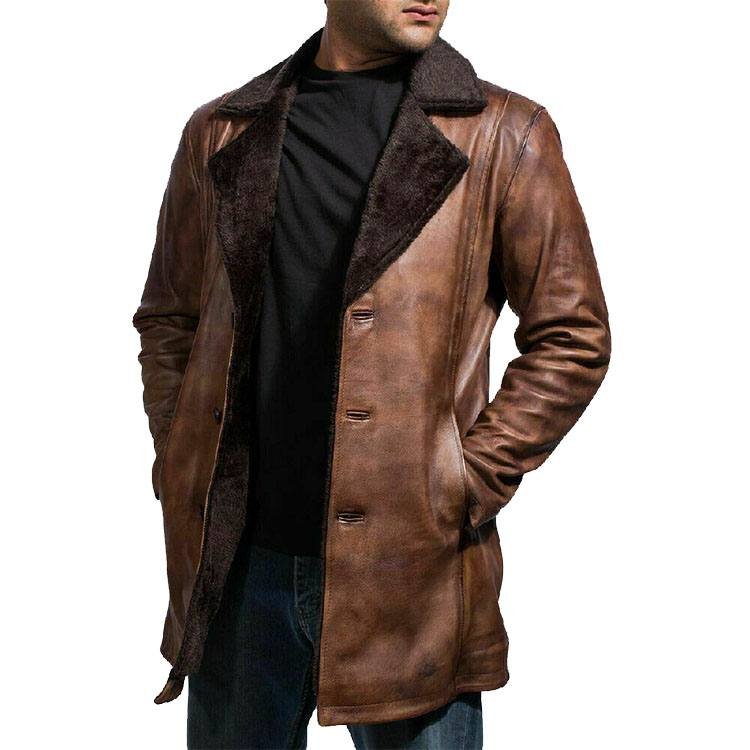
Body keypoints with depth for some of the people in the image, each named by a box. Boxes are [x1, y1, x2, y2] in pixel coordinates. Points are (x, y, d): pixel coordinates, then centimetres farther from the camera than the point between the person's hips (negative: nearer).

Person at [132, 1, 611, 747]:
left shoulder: (503, 134, -1)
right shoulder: (221, 132, 7)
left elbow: (572, 336, -1)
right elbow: (167, 318, 15)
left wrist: (470, 484, -7)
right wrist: (181, 468, 4)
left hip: (408, 566, -2)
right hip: (238, 562, 3)